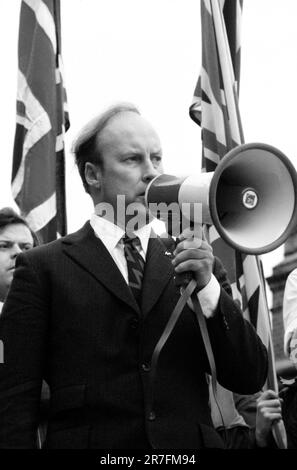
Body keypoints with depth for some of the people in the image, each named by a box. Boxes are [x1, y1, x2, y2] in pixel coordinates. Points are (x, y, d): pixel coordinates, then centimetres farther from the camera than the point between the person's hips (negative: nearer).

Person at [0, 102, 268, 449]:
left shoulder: (199, 265, 10)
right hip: (88, 440, -3)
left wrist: (208, 287, -9)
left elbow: (250, 379, 3)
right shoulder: (43, 268, 1)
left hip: (187, 447, 3)